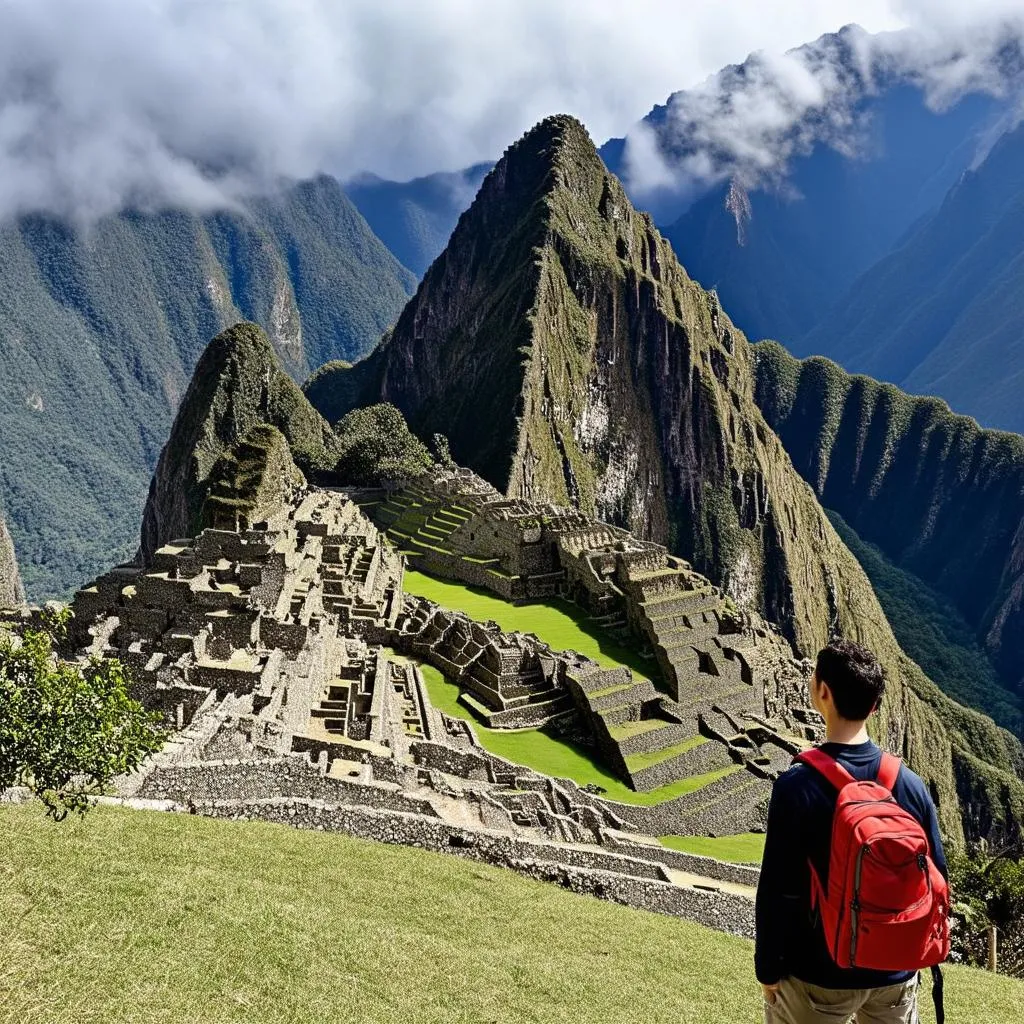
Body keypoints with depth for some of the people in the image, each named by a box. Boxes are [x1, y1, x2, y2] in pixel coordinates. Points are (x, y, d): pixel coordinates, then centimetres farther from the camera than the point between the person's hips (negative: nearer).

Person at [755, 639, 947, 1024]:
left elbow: (777, 890, -17)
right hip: (896, 973, 4)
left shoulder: (797, 786, -21)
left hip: (817, 976, -4)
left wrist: (768, 969, -4)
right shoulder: (910, 783, -8)